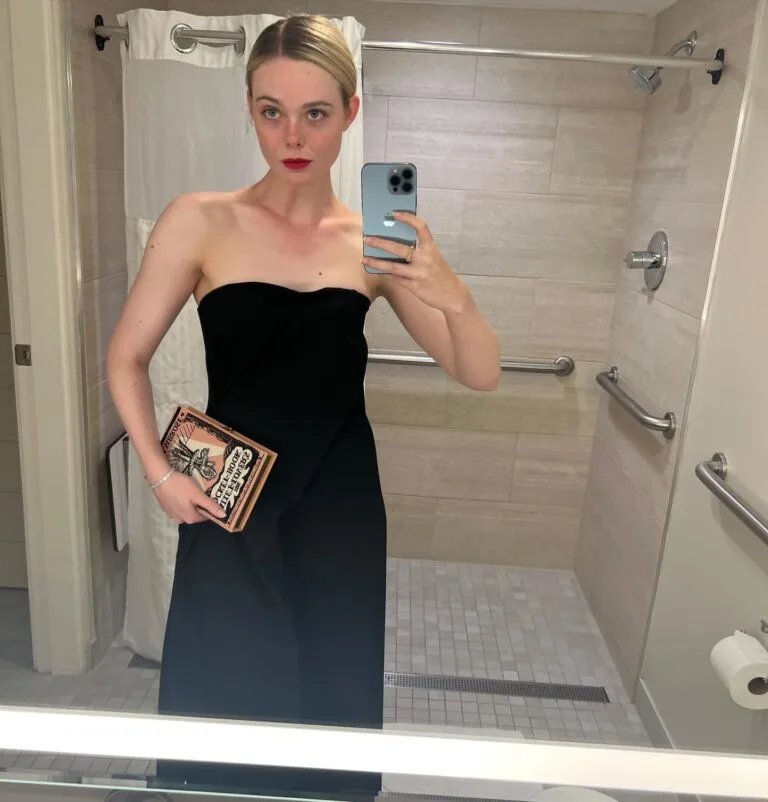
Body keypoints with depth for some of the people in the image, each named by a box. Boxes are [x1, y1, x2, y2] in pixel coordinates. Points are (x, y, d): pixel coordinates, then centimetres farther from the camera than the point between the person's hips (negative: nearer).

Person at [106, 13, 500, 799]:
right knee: (228, 708, 11)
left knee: (334, 698, 16)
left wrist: (452, 295, -23)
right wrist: (160, 474, -8)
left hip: (341, 506, 2)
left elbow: (480, 374, -4)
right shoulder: (201, 220, -8)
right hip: (231, 504, -1)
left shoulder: (375, 241, -1)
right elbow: (126, 357, 1)